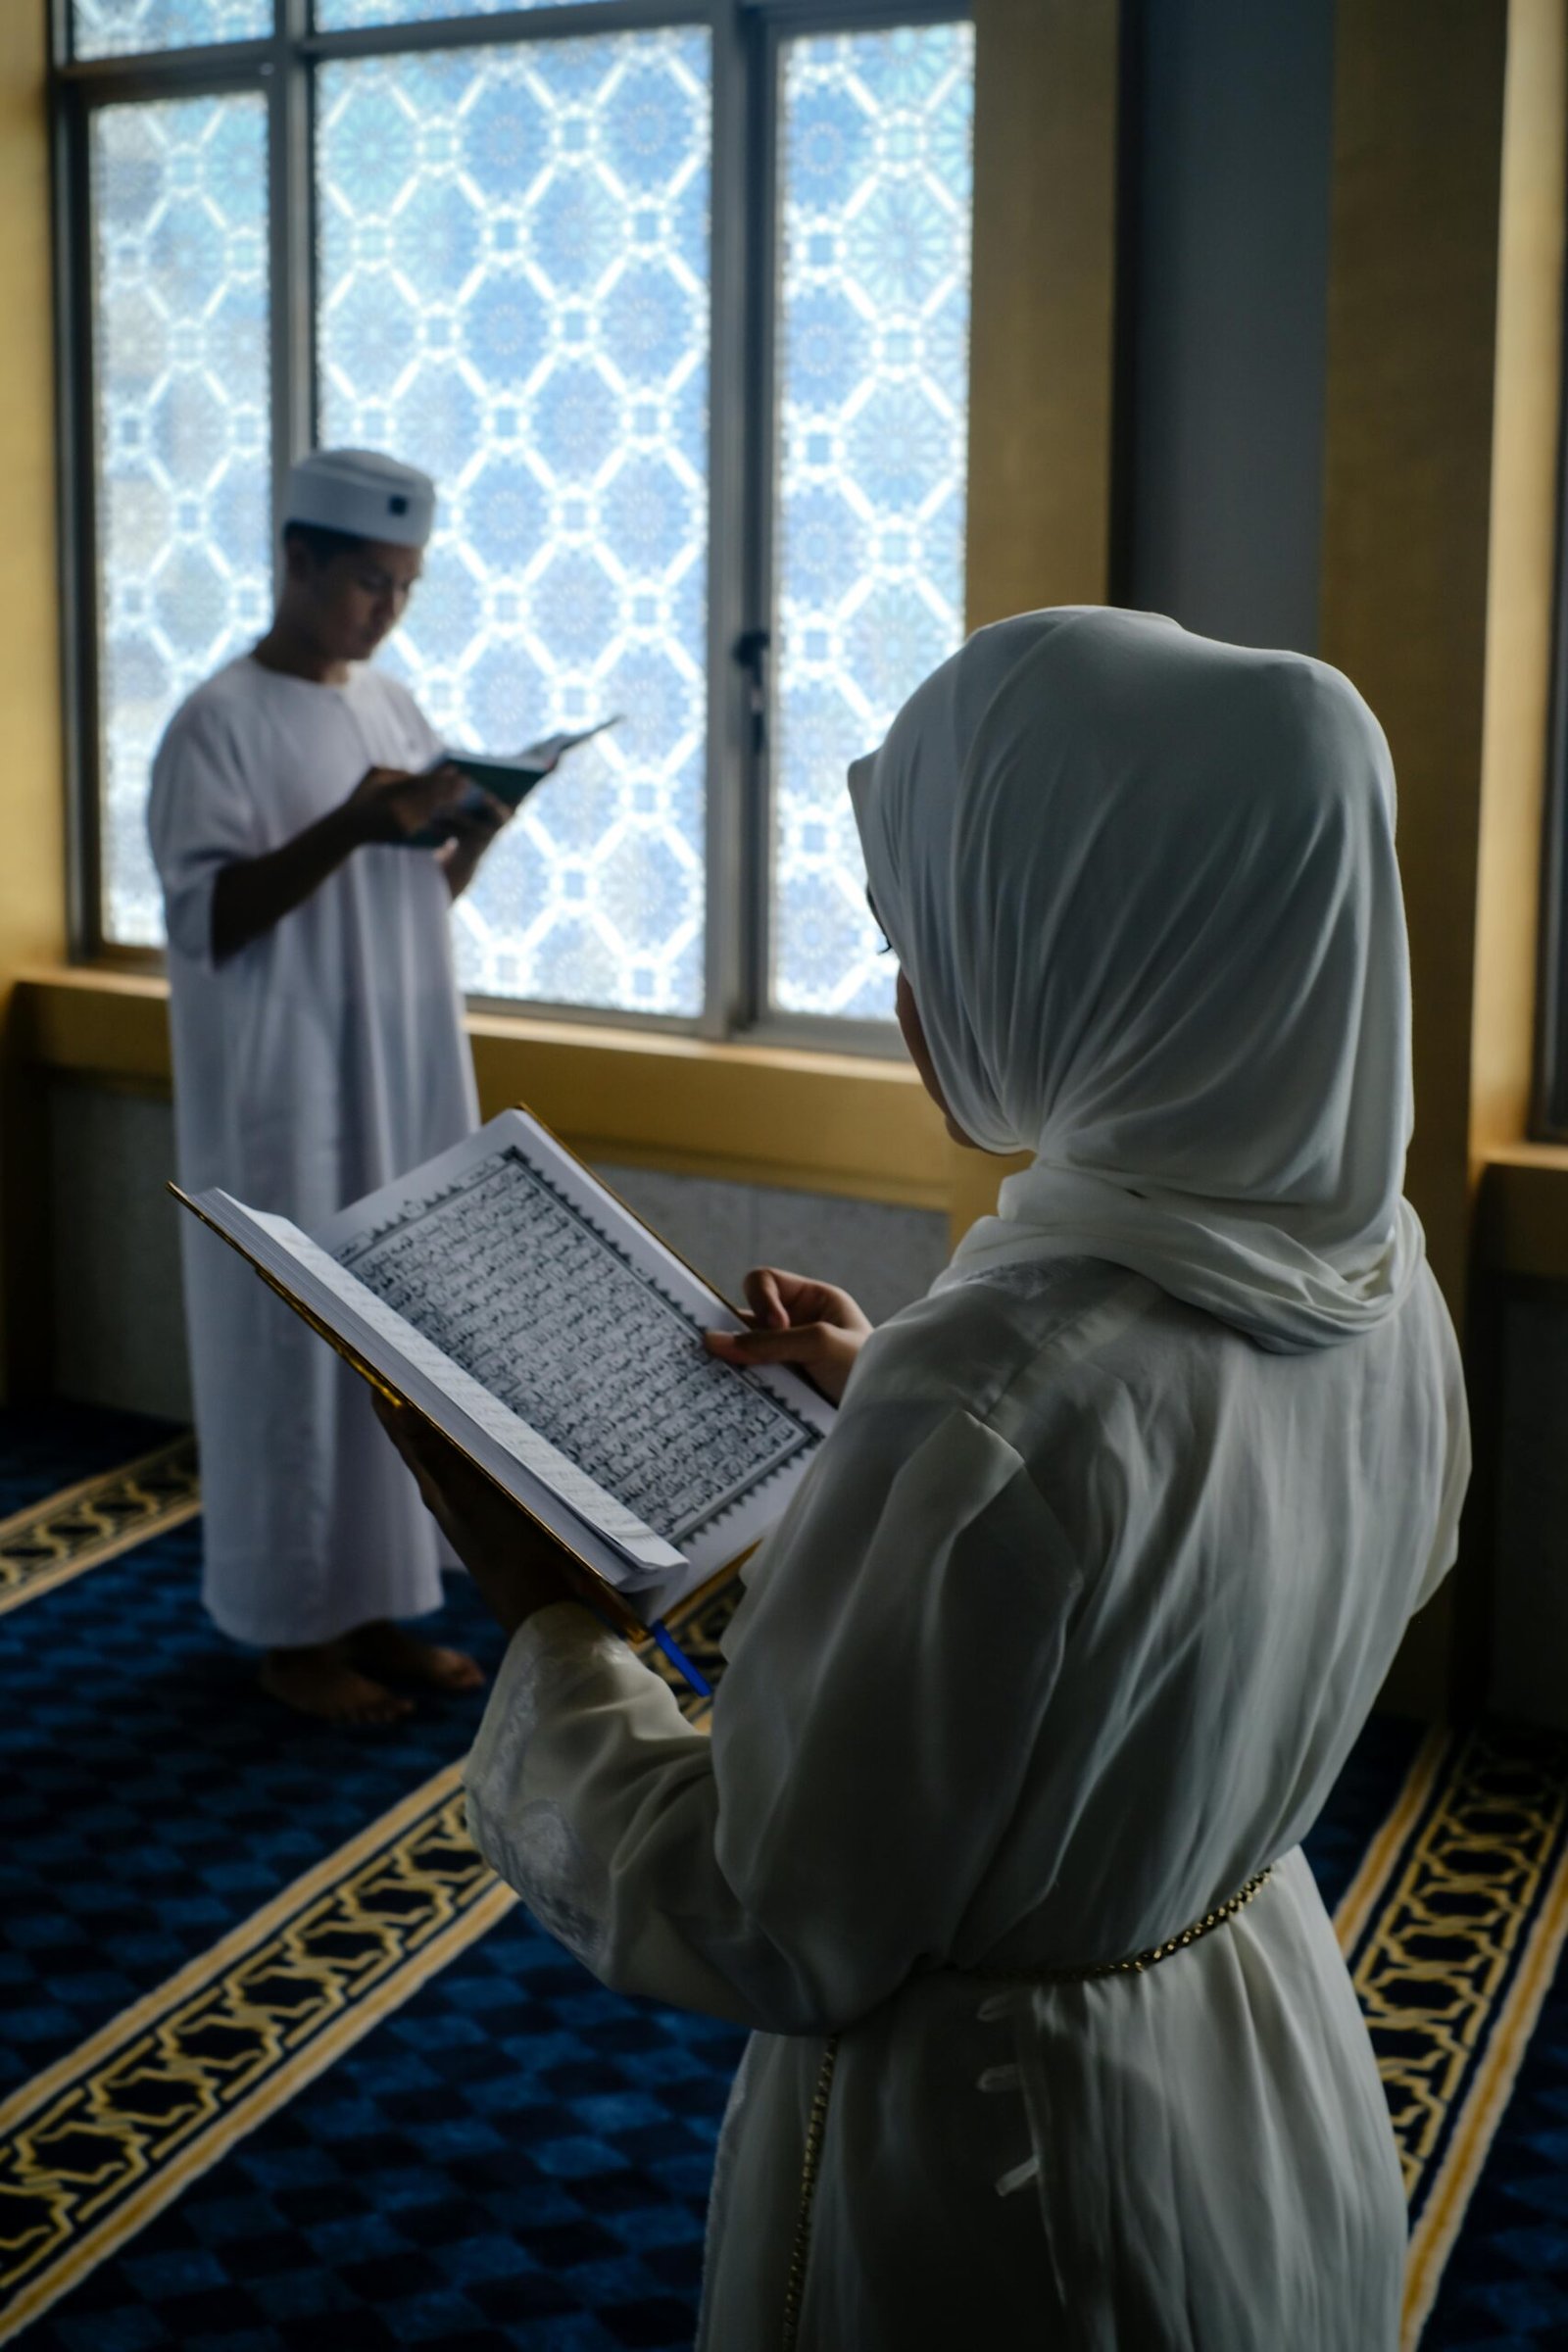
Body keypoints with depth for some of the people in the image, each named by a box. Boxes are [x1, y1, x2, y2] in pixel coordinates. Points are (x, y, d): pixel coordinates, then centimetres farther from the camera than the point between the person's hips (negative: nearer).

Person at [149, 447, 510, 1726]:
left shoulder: (394, 705, 11)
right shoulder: (220, 722, -11)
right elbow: (206, 918, -16)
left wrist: (470, 837, -7)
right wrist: (344, 830, -27)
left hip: (407, 1078, 7)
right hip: (285, 1095, -7)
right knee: (295, 1348, 1)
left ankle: (374, 1604, 23)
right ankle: (293, 1631, 13)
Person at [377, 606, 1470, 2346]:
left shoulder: (994, 1401, -34)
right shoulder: (1376, 1275, -11)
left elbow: (770, 1936, -24)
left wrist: (538, 1619, -12)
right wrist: (886, 1401, 9)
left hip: (993, 2156, -7)